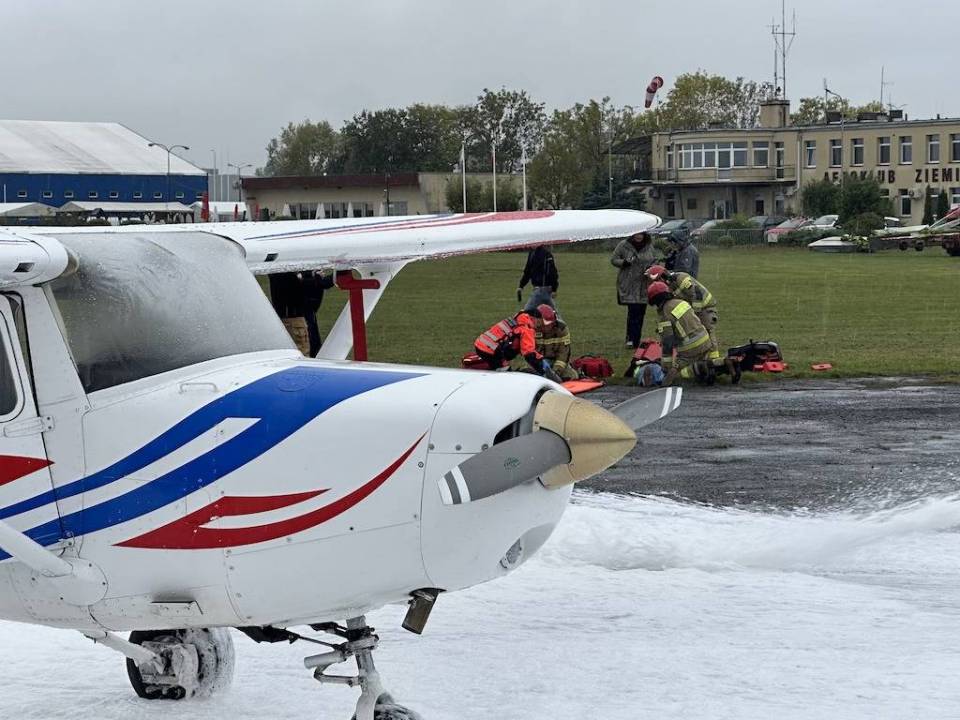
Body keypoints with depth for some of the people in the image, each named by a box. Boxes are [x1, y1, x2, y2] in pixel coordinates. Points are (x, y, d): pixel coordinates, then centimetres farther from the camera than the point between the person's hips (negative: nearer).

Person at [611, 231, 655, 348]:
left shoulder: (649, 246, 7)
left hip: (644, 286, 4)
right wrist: (624, 263, -17)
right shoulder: (623, 245, -3)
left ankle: (636, 341, 15)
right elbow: (613, 260, 2)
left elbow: (653, 261, 18)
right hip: (629, 285, -4)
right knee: (633, 311, -14)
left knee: (641, 312, 6)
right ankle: (631, 339, -9)